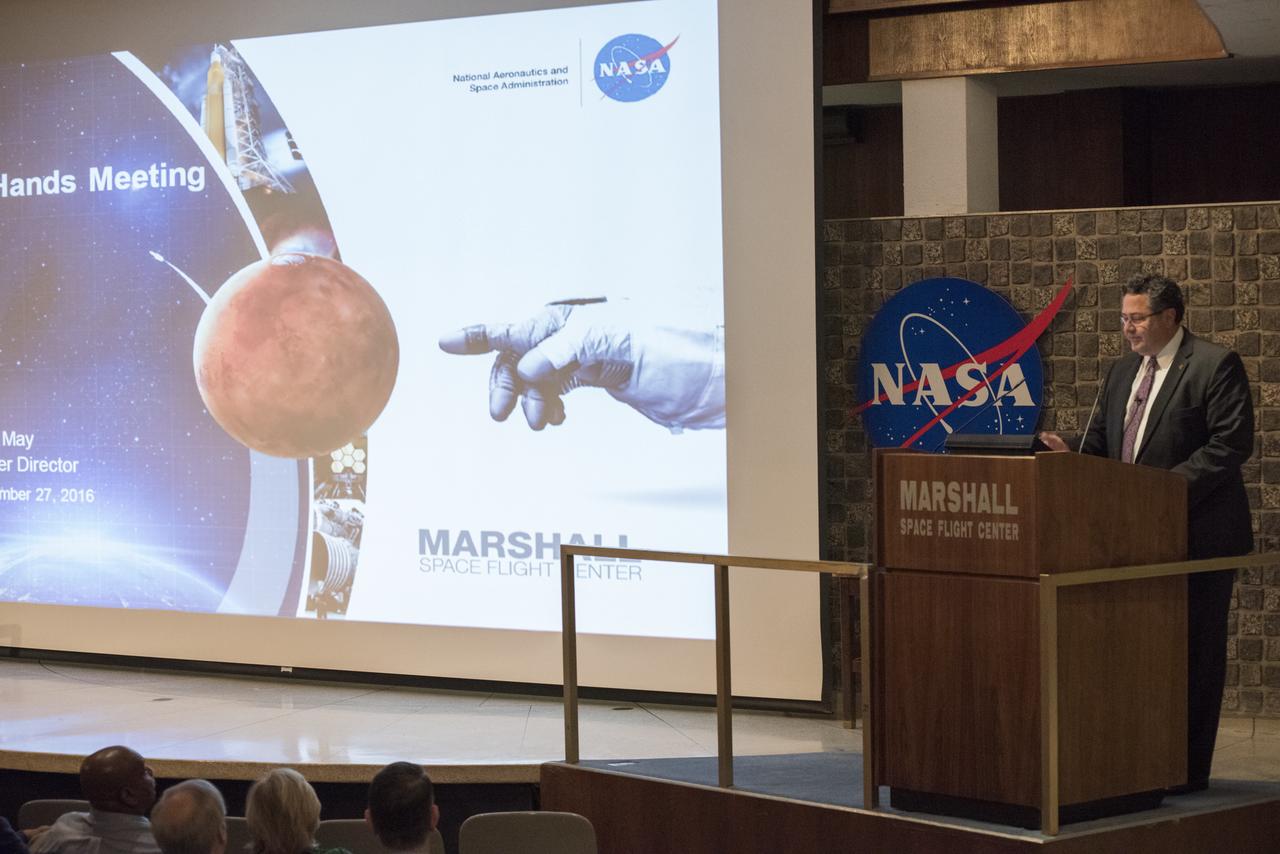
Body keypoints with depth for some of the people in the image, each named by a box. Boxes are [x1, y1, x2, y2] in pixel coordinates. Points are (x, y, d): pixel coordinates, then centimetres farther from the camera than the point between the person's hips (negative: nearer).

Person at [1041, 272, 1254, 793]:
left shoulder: (1216, 366, -8)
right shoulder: (1123, 371, 16)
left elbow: (1230, 444, -16)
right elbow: (1102, 443, 18)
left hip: (1197, 535, -7)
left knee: (1194, 651, -1)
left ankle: (1187, 770, 4)